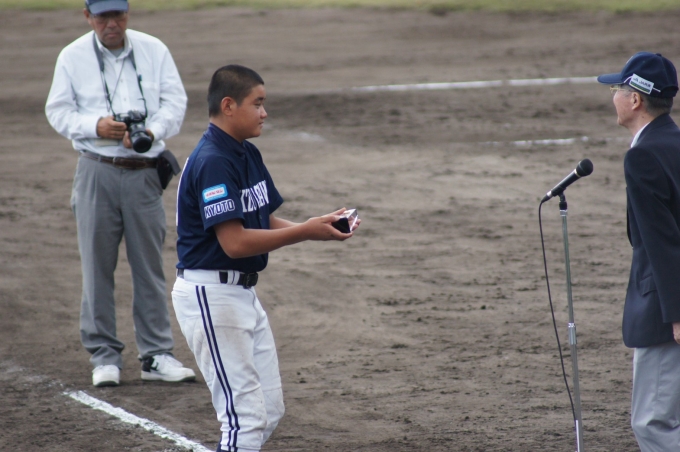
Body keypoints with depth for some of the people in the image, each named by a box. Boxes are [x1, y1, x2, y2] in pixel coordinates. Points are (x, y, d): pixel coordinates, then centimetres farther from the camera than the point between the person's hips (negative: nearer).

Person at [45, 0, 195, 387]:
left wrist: (151, 133, -17)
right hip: (97, 171, -1)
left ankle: (157, 355, 11)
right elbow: (58, 111, 2)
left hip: (145, 171, 1)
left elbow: (175, 101, 2)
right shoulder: (73, 57, 1)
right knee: (98, 265, 1)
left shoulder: (154, 50, 4)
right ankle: (104, 356, 10)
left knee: (150, 265, 5)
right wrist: (96, 126, -16)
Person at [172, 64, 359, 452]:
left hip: (244, 293, 10)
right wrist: (306, 232, -22)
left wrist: (319, 226, -5)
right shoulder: (212, 162, -19)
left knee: (270, 411, 13)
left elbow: (268, 224, 13)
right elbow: (234, 242, -24)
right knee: (246, 416, -10)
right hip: (210, 293, -10)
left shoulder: (249, 156, 12)